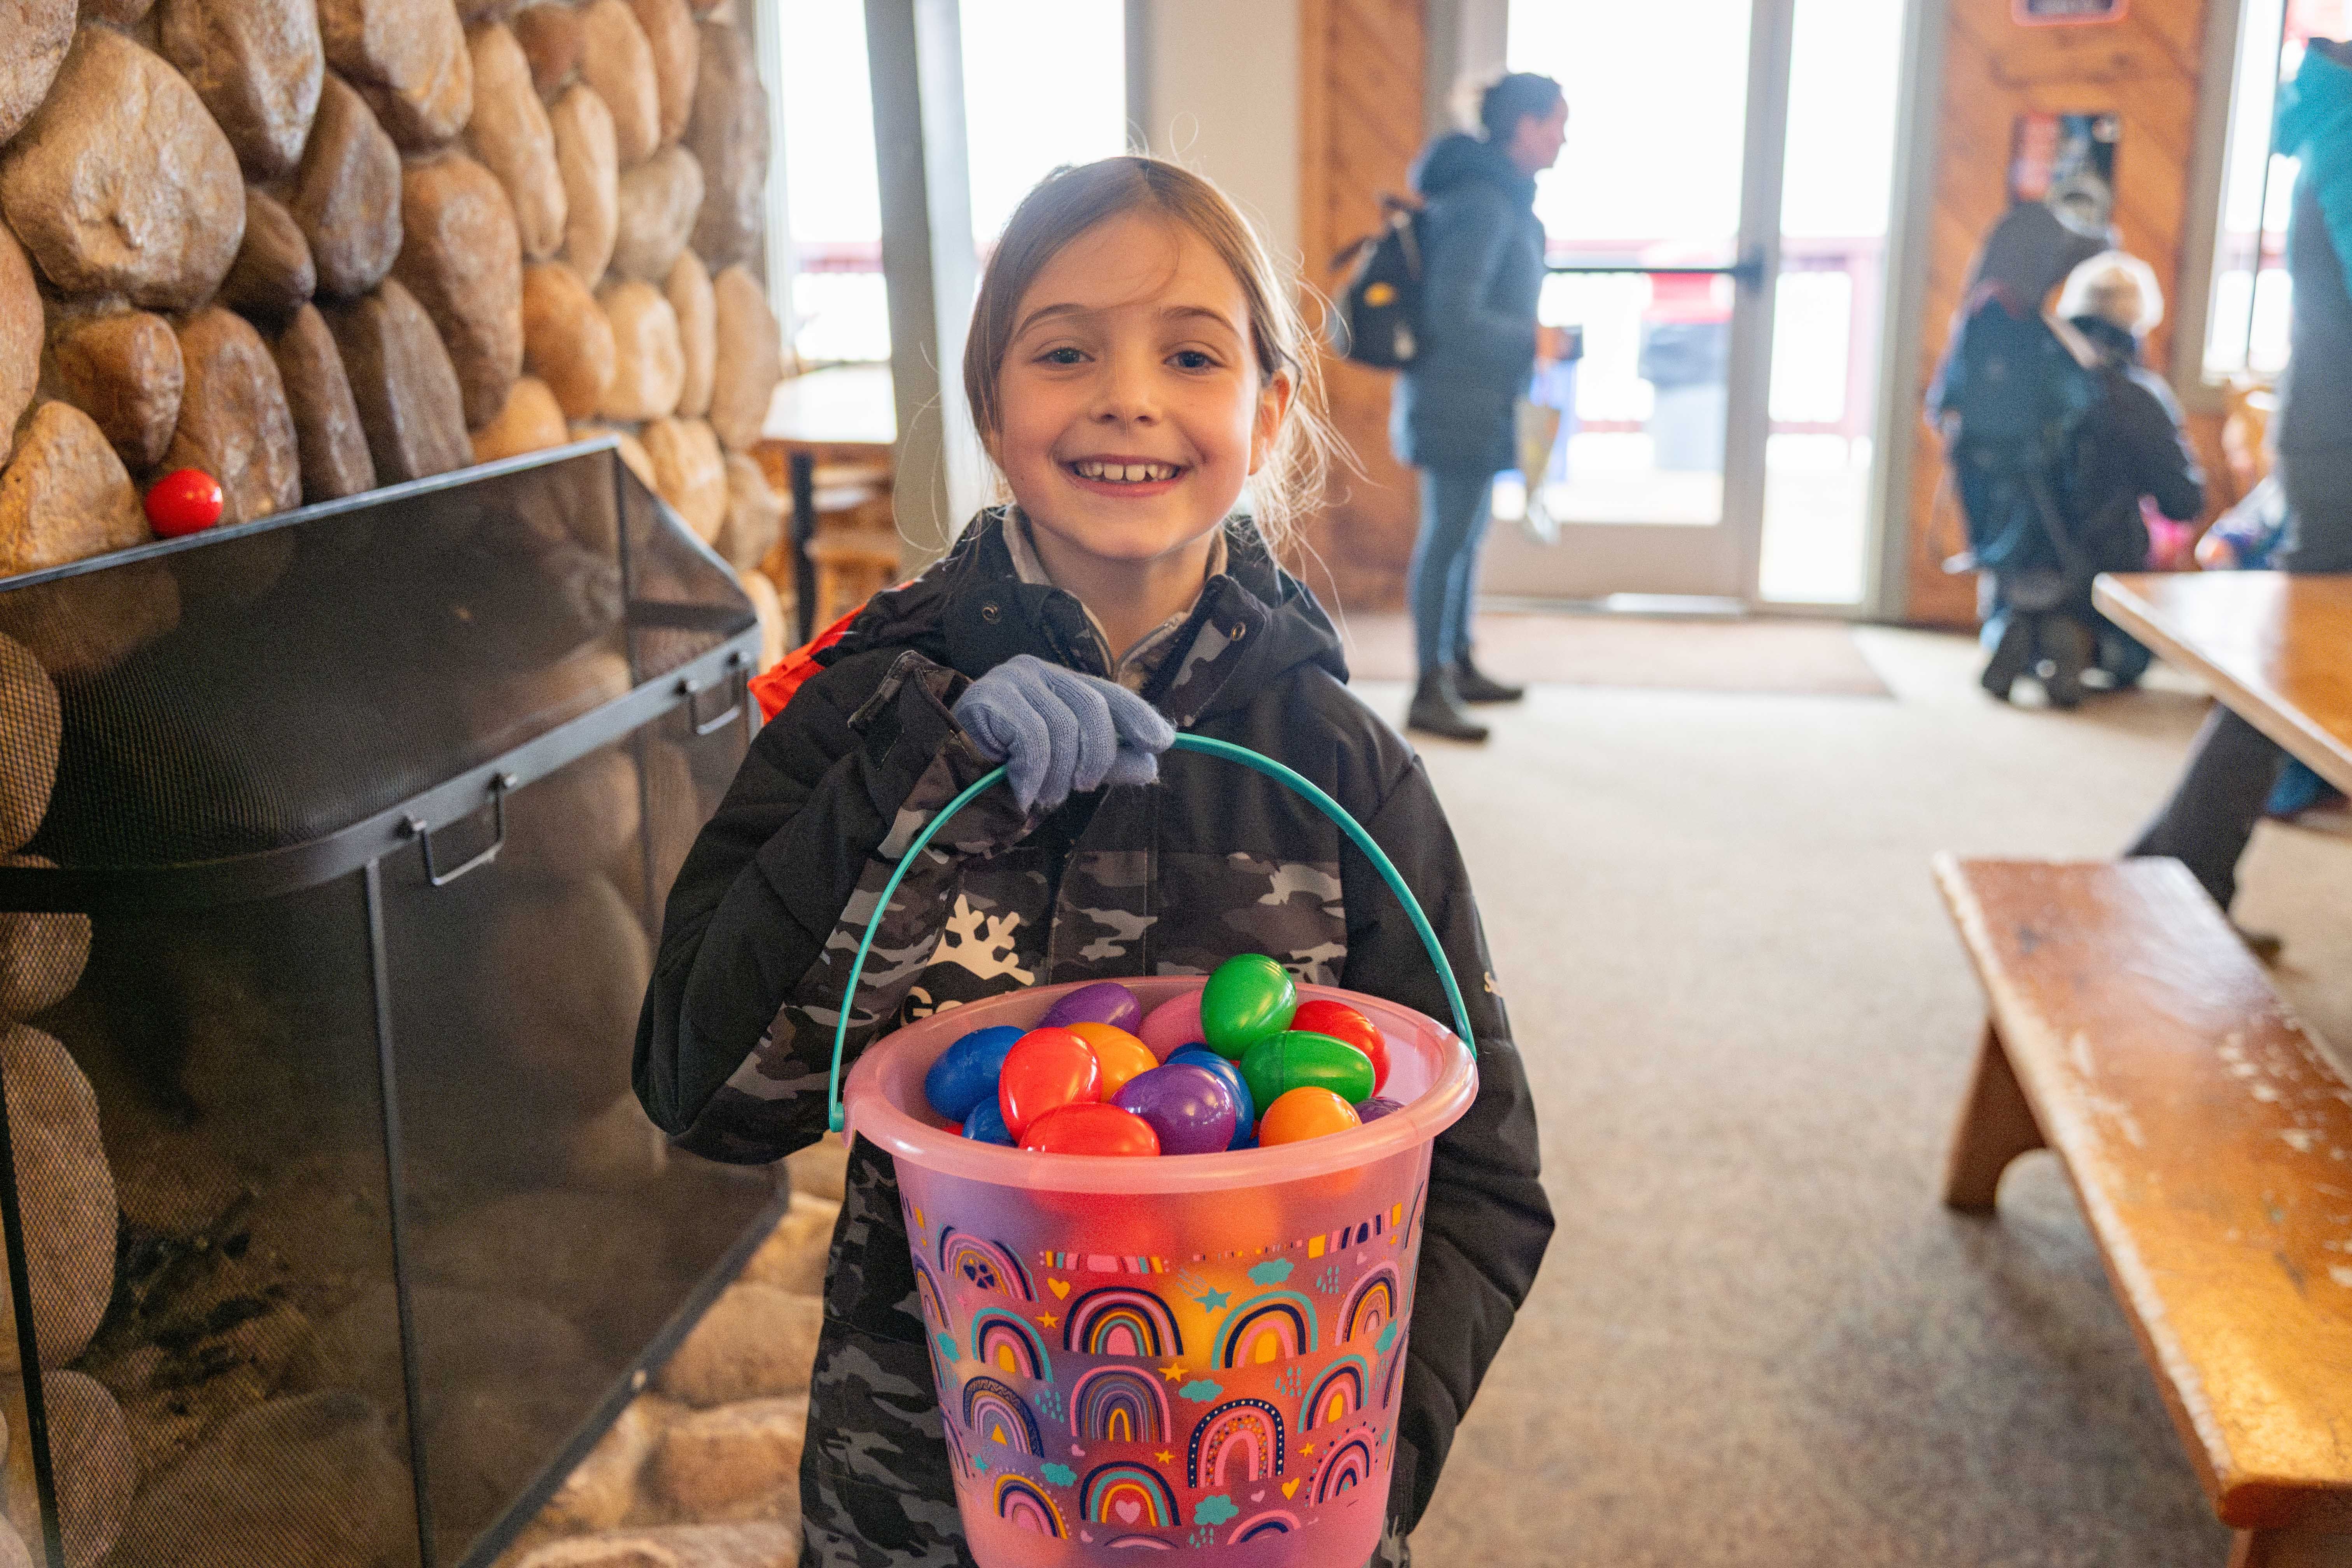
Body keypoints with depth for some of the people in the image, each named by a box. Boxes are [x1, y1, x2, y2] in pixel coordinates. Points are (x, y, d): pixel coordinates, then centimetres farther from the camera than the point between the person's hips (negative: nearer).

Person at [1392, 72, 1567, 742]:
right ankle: (1430, 694, -2)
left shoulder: (1501, 198, 12)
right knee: (1449, 537, -7)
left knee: (1467, 533, 16)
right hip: (1459, 399, -10)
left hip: (1480, 399, 10)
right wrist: (1535, 341, -15)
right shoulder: (1481, 203, -19)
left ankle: (1459, 667, 27)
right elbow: (1453, 315, -25)